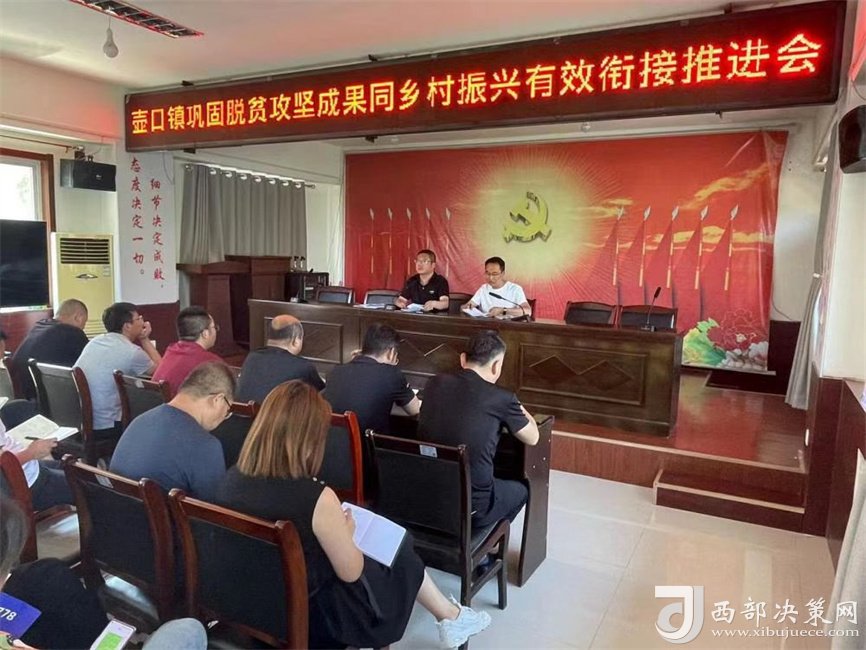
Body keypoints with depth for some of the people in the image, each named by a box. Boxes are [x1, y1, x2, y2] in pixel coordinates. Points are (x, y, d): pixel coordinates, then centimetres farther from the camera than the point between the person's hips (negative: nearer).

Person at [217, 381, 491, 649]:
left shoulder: (231, 479, -13)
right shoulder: (318, 499, -33)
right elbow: (350, 572, -17)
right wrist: (346, 532, 1)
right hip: (314, 615, -6)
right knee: (400, 552, 17)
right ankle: (451, 618, 38)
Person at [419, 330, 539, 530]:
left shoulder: (434, 384, -2)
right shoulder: (502, 399, -13)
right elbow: (532, 438, 5)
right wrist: (518, 410, 24)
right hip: (469, 508, -4)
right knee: (520, 489, 27)